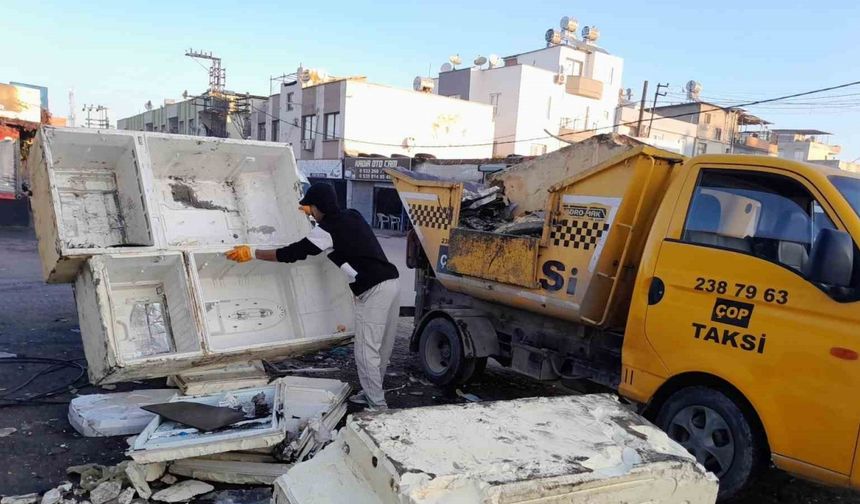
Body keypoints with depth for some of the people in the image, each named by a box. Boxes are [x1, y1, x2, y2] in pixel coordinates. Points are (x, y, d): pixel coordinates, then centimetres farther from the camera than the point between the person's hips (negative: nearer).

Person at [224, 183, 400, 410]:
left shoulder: (327, 229, -7)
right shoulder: (352, 216, 17)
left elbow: (292, 253, -5)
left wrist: (252, 253, 2)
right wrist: (314, 213, 55)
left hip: (374, 291, -9)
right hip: (391, 283, 9)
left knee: (366, 350, -1)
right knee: (381, 348, 16)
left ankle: (378, 405, 4)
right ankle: (372, 393, 28)